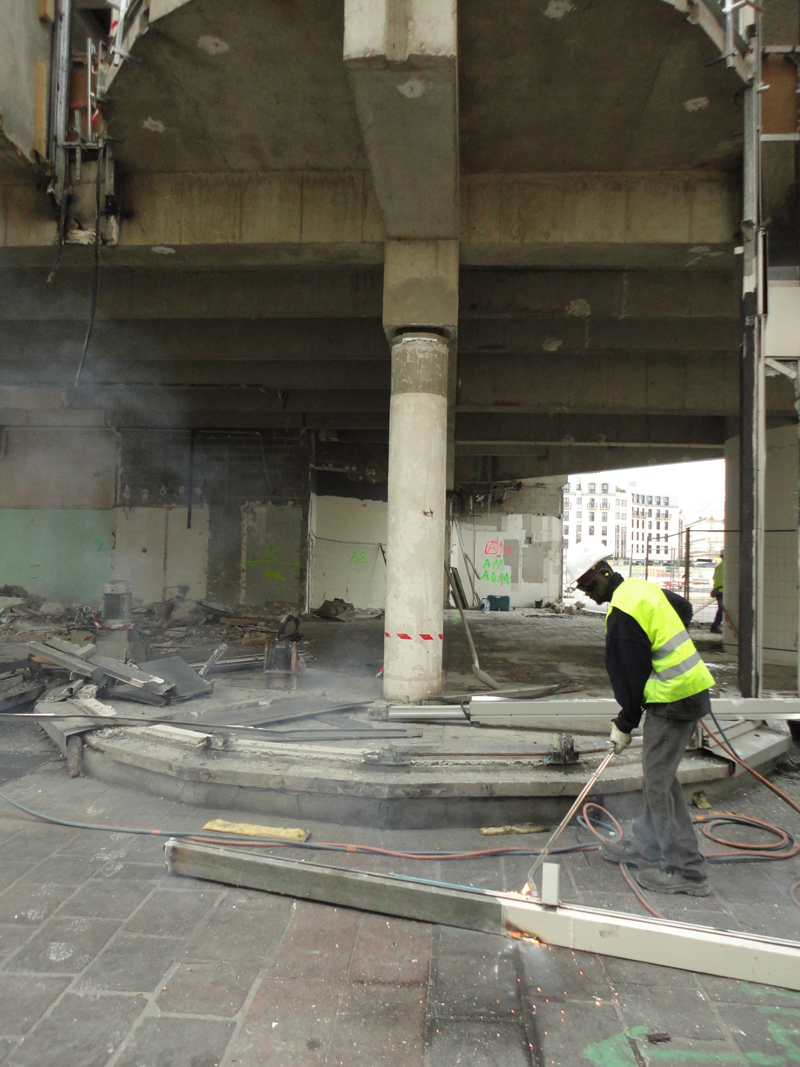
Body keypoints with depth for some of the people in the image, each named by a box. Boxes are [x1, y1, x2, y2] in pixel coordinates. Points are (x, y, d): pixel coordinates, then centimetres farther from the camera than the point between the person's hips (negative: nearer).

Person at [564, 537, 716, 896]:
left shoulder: (621, 612, -20)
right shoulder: (642, 587, 9)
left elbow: (630, 674, -16)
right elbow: (684, 609, 28)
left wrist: (625, 724, -6)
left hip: (673, 698, -10)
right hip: (691, 687, 10)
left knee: (658, 781, -3)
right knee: (655, 775, 18)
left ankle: (686, 870, 5)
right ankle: (645, 845, 30)